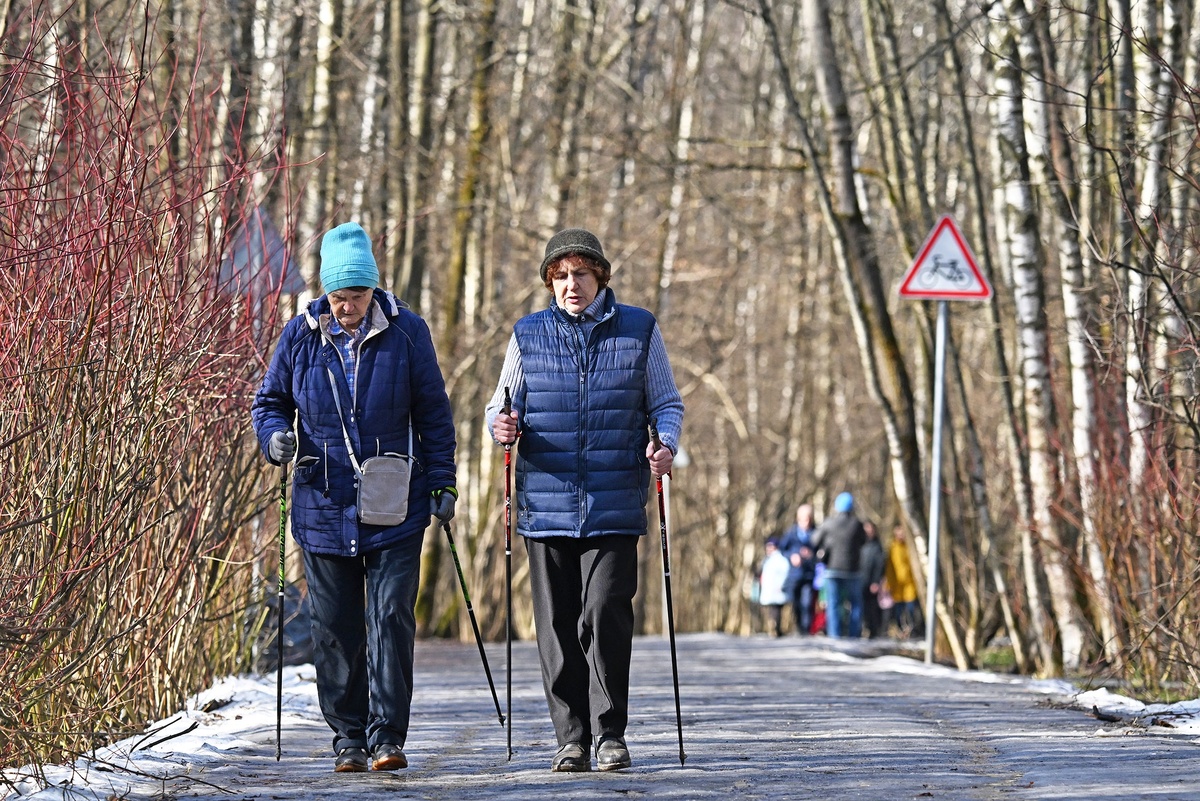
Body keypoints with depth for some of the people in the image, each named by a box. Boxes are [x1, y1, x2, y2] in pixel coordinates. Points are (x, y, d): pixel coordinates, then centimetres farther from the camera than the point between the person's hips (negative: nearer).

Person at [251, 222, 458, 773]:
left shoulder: (406, 332, -2)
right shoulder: (301, 336, 1)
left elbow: (434, 414, 5)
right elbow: (269, 401, 12)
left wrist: (441, 483, 2)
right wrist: (275, 438, -10)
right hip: (323, 508, 2)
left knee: (391, 619, -9)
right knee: (335, 629, 6)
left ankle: (387, 737, -8)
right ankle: (349, 739, 15)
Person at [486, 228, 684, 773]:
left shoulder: (639, 330, 7)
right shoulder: (528, 336, 10)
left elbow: (667, 404, 12)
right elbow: (500, 407, 14)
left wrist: (666, 444, -8)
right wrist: (502, 426, -9)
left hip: (614, 508, -2)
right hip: (546, 507, 2)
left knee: (606, 615, -11)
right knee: (557, 625, 3)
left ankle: (610, 734, -2)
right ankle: (571, 736, 11)